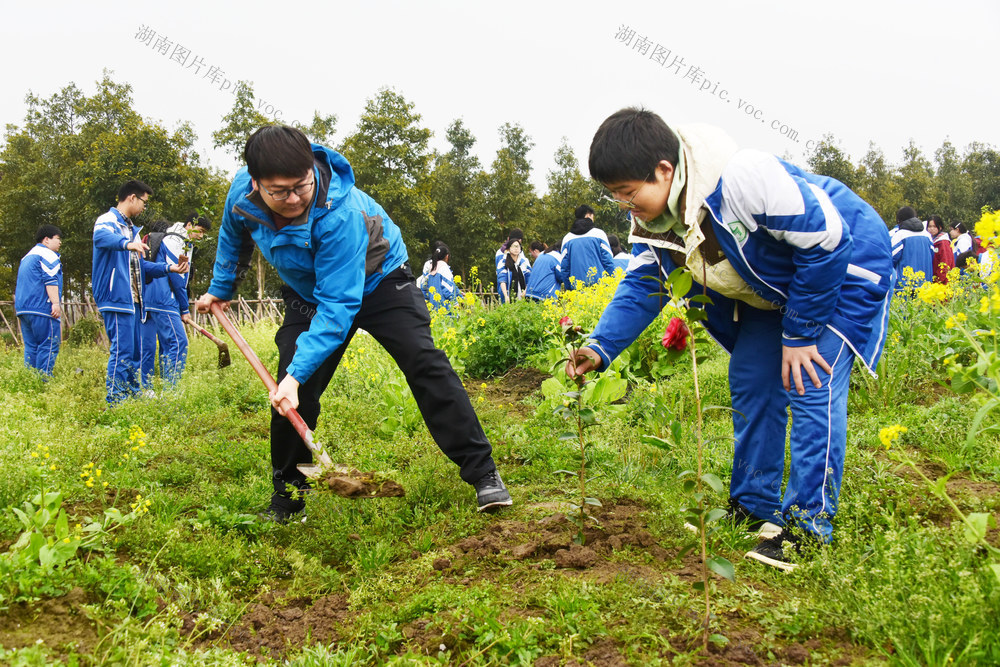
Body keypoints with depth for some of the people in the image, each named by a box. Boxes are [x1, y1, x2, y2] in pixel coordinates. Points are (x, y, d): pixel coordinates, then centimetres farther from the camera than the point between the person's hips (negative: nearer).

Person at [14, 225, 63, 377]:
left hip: (23, 308, 9)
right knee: (49, 346, -10)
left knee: (31, 347, 9)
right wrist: (56, 303, -21)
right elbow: (50, 280, -16)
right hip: (42, 308, -9)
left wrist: (18, 307, 35)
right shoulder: (48, 255, -3)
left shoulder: (27, 257, 27)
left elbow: (18, 285, 32)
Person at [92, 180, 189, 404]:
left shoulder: (132, 229, 24)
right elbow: (101, 237, -29)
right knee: (122, 351, -12)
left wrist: (169, 268, 15)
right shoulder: (108, 221, -4)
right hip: (116, 299, -9)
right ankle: (115, 401, -9)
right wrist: (126, 243, -49)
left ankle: (134, 398, 18)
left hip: (133, 300, 9)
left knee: (135, 352, 11)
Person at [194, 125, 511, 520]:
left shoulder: (339, 214, -40)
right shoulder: (242, 192, -22)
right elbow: (233, 236, 5)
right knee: (293, 392, -5)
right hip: (309, 292, 5)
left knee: (424, 363, -21)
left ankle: (482, 473, -15)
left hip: (376, 279, -5)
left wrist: (299, 372, -45)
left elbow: (339, 305, -40)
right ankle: (288, 494, 14)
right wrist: (220, 290, 16)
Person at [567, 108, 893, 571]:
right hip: (775, 287, 8)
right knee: (750, 381, 5)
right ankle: (754, 506, 19)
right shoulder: (653, 221, -12)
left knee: (811, 387, -17)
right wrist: (600, 348, -24)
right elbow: (640, 287, -6)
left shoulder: (745, 178, -39)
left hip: (845, 268, -8)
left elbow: (827, 241, -30)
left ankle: (809, 523, -5)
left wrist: (800, 334, -22)